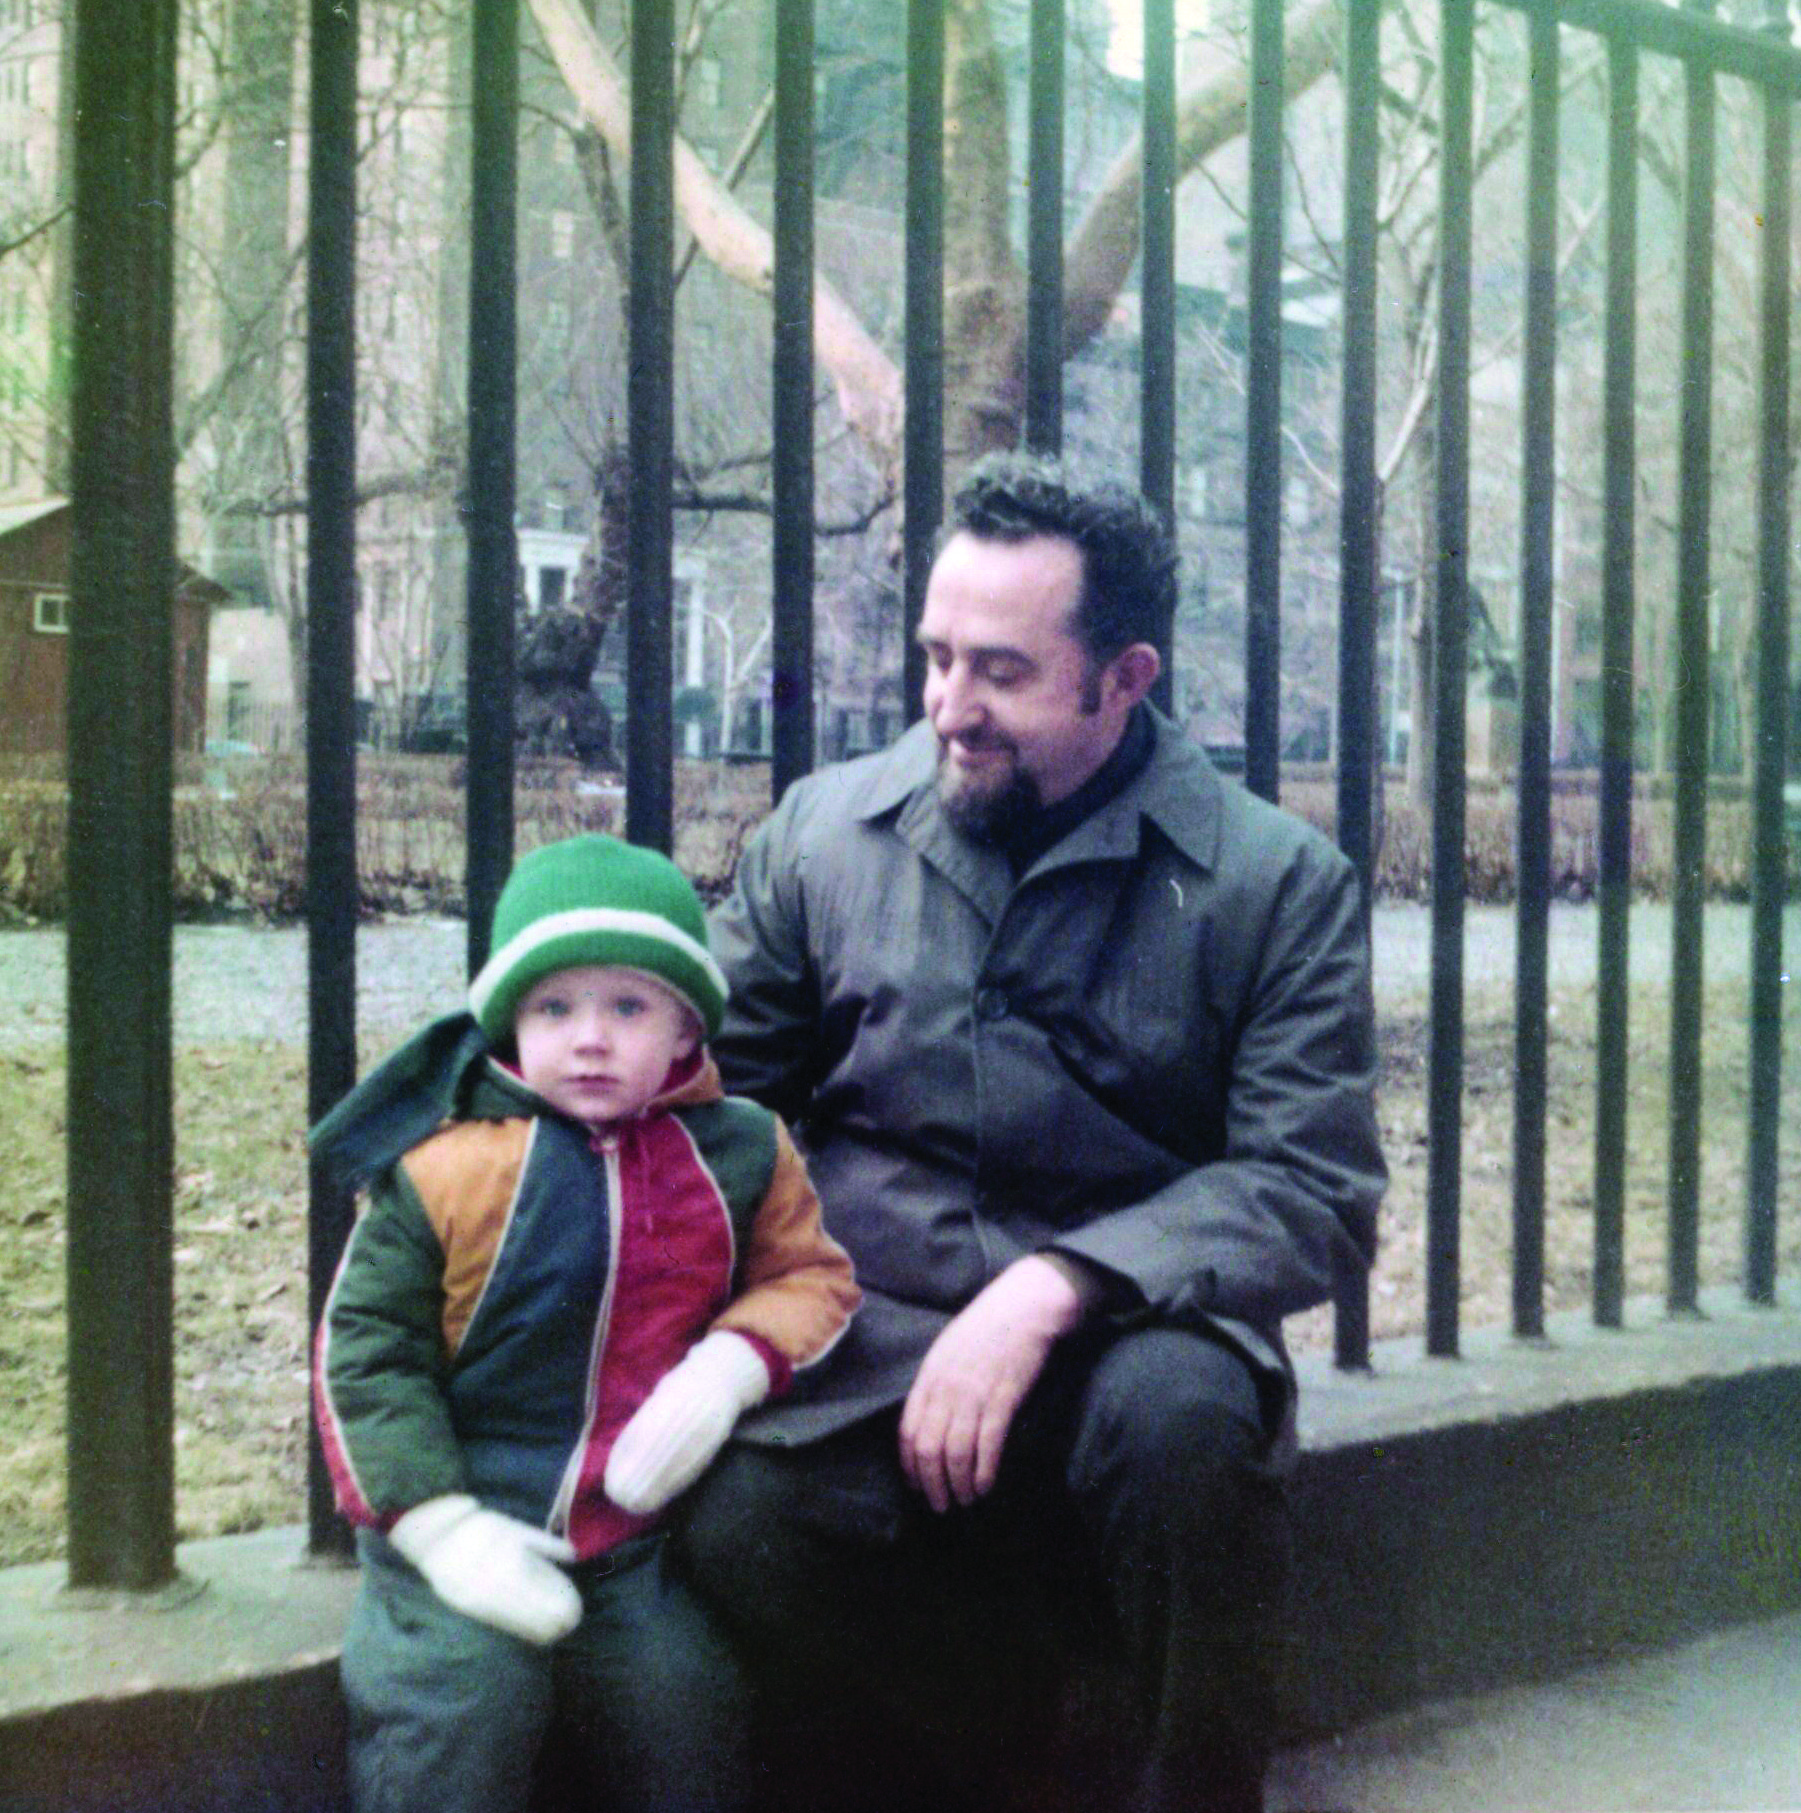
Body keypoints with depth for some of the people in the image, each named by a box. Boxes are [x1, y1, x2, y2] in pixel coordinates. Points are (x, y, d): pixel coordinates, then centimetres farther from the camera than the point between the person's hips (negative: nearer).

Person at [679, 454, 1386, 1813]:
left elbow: (1317, 1191, -6)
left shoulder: (1278, 883, 1)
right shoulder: (824, 832, 9)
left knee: (1179, 1409, -36)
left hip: (1127, 1334, -1)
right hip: (859, 1355, 2)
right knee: (740, 1524, -30)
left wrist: (1054, 1288, -21)